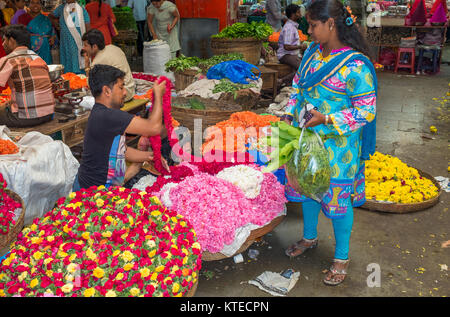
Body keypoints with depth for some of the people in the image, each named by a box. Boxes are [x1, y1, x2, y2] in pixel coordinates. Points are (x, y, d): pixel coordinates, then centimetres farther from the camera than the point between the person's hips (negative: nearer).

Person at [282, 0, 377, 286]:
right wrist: (290, 114, 3)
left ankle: (342, 257, 27)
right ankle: (310, 237, 45)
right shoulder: (312, 52, 2)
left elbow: (366, 111, -19)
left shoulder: (355, 66, -21)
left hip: (338, 146, -7)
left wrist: (327, 120, -25)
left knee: (338, 198, 6)